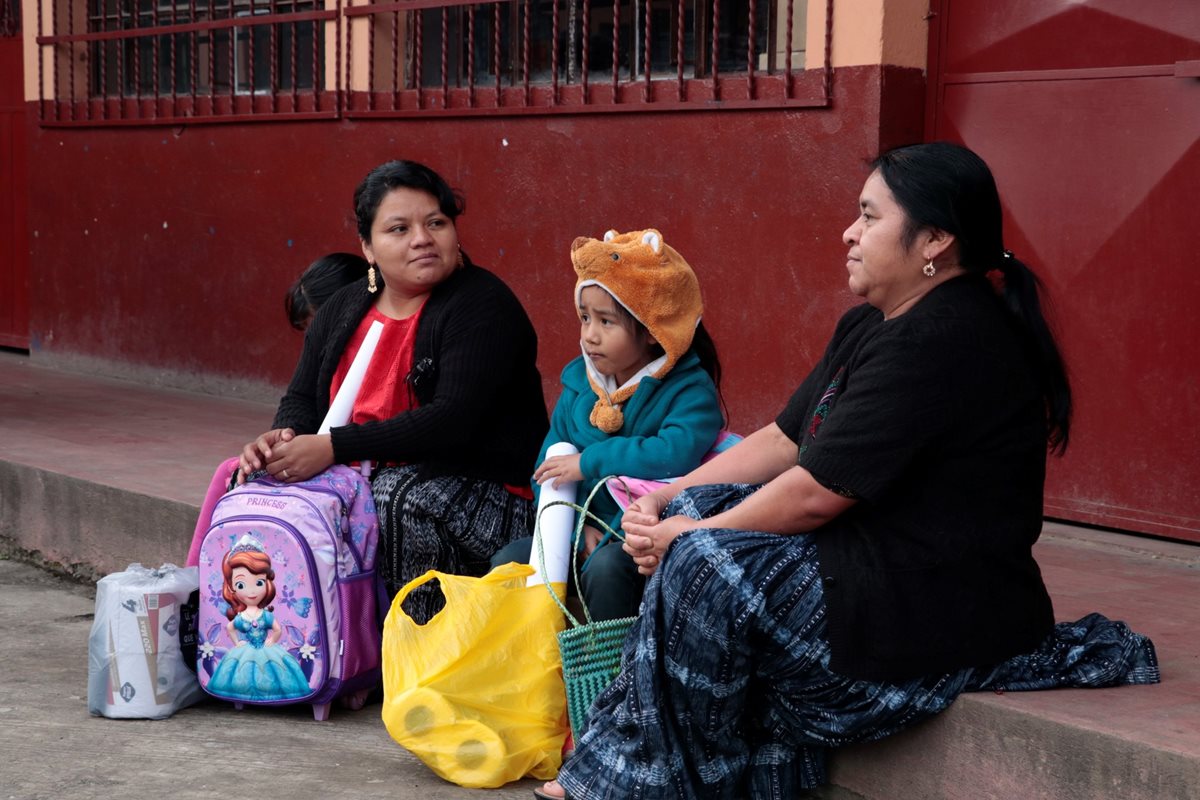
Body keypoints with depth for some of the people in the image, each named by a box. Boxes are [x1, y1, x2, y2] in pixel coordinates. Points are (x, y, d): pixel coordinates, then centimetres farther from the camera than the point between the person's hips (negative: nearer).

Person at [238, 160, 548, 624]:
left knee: (398, 497, -36)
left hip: (485, 494, -7)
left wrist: (333, 448, -27)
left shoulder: (482, 306, -12)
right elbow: (302, 399, 14)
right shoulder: (341, 311, 11)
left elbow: (453, 422, -23)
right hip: (362, 481, 7)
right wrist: (283, 438, -13)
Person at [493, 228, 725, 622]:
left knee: (606, 568, -34)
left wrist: (589, 462, -26)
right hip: (586, 531, 7)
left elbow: (677, 454, -34)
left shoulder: (689, 390, -14)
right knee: (507, 561, -8)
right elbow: (550, 465, 7)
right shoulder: (579, 381, 6)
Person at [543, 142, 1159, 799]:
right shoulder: (872, 327, 12)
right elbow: (783, 441, 13)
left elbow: (815, 495, -22)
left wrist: (683, 534, -11)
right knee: (695, 507, 4)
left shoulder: (941, 343, -22)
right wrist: (669, 498, 0)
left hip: (936, 615, -11)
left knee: (703, 566, -20)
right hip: (878, 566, 11)